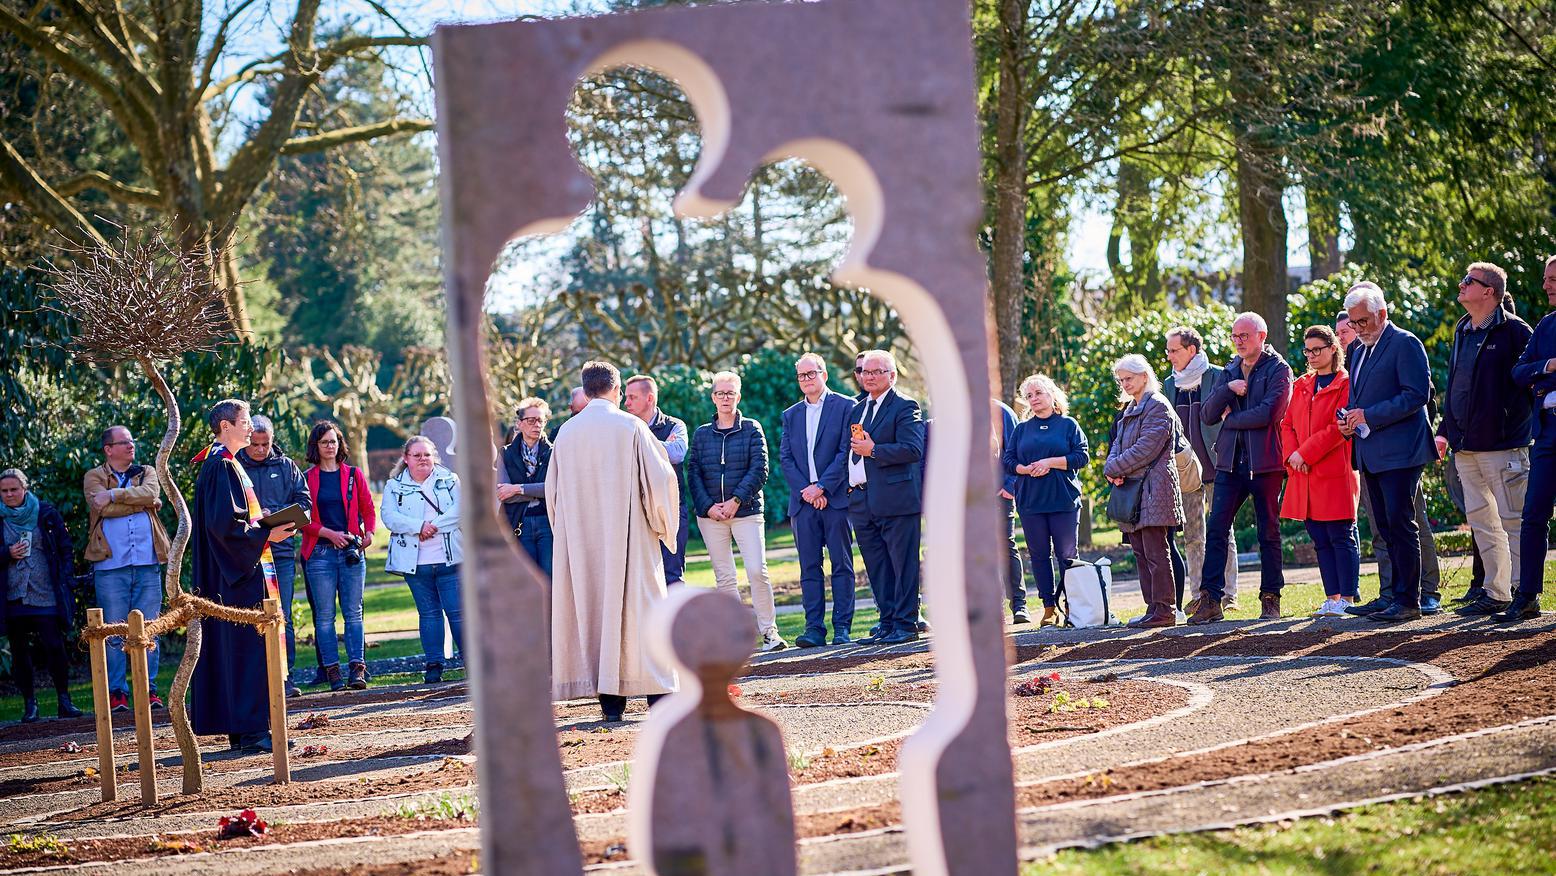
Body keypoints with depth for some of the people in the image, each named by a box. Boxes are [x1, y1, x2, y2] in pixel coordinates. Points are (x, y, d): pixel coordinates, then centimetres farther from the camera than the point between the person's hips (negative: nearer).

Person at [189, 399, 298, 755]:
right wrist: (266, 534, -18)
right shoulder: (222, 467, -14)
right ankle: (250, 730, -9)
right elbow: (224, 524, -22)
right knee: (248, 646, -10)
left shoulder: (226, 464, 18)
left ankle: (241, 729, 13)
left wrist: (267, 527, 12)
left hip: (241, 570, 11)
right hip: (240, 573, -11)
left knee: (236, 649, 10)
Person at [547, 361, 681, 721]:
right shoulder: (632, 426, -6)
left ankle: (610, 699, 3)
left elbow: (553, 490, 11)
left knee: (594, 606, 5)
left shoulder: (566, 432, 4)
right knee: (639, 605, 1)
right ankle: (657, 692, -2)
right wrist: (661, 522, 11)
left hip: (581, 537, 3)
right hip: (629, 532, -3)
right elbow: (659, 478, -5)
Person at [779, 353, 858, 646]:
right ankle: (814, 628, 1)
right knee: (809, 567, 1)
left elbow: (846, 451, -6)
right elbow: (785, 458, 9)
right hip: (803, 501, 4)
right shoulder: (791, 415, 16)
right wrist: (806, 489, -6)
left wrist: (821, 487, -12)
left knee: (841, 565, -1)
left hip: (835, 498, -4)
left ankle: (842, 628, 0)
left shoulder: (844, 407, 2)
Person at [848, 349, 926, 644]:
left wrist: (873, 450, -16)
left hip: (896, 498, -8)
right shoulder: (857, 409, 19)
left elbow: (913, 449, -16)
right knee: (877, 567, 10)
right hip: (861, 500, 8)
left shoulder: (905, 407, -5)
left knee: (903, 564, -3)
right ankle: (888, 623, 16)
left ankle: (906, 625, 0)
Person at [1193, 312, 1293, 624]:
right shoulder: (1230, 371, 16)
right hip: (1230, 462, 5)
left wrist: (1231, 418, -4)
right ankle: (1211, 600, -5)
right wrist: (1228, 389, -8)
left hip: (1264, 462, -5)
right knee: (1216, 529, -4)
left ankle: (1271, 599, 10)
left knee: (1268, 532, 3)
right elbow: (1207, 415, 8)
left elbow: (1269, 412, -16)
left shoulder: (1278, 370, -1)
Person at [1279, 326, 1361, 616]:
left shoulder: (1346, 384, -4)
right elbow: (1287, 424, 14)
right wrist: (1291, 455, -5)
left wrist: (1305, 453, -15)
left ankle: (1347, 599, -1)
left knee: (1341, 537, -4)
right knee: (1320, 539, 7)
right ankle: (1332, 598, 11)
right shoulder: (1301, 386, 17)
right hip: (1304, 475, 6)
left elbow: (1339, 427, -12)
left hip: (1336, 472, -6)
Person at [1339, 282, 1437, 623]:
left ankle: (1408, 600, -8)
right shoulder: (1358, 350, 19)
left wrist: (1369, 415, -17)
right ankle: (1394, 594, 13)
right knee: (1386, 528, 9)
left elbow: (1418, 394, -16)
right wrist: (1349, 419, 6)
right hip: (1370, 453, 9)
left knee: (1400, 524, -10)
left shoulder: (1405, 343, -8)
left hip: (1399, 451, -9)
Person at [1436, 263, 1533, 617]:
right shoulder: (1462, 331, 15)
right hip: (1466, 448, 8)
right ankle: (1495, 593, 16)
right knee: (1481, 521, 10)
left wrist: (1516, 425, -13)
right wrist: (1445, 430, 16)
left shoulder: (1513, 331, -9)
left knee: (1512, 521, -4)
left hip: (1502, 446, -8)